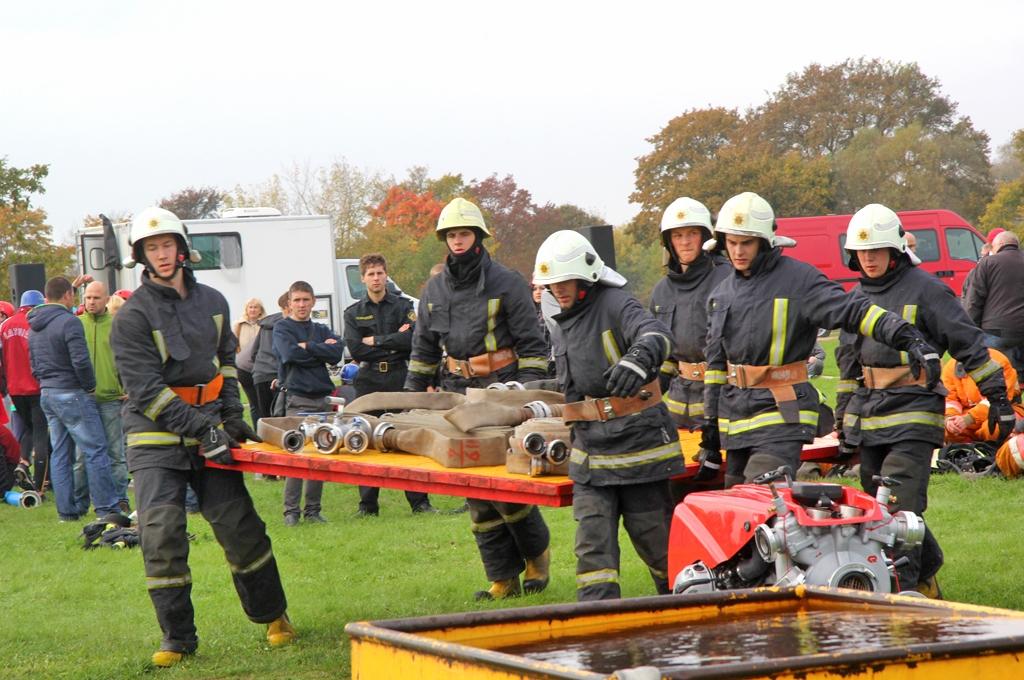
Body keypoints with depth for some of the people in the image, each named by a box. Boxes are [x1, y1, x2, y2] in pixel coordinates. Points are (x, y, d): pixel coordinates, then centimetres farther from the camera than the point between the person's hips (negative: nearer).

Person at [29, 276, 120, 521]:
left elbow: (34, 365, 18)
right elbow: (81, 361, -21)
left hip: (47, 395, 8)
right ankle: (107, 508, -4)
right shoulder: (68, 322, -15)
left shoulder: (34, 327, 13)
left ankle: (67, 510, 12)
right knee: (96, 451, -4)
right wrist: (91, 386, -7)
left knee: (60, 454, 11)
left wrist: (46, 384, 18)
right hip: (72, 394, -8)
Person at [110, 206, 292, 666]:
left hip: (209, 426, 4)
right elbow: (146, 390, -14)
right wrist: (201, 429, -21)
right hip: (155, 436, -4)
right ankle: (177, 639, 0)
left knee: (239, 525, 1)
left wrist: (231, 417, 10)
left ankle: (272, 615, 19)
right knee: (160, 533, -10)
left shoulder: (212, 302, 10)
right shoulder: (132, 317, -8)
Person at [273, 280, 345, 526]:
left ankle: (313, 510, 10)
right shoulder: (282, 328, 5)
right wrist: (322, 349, -5)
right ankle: (291, 511, -5)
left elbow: (337, 353, -2)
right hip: (297, 397, -4)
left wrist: (307, 347, -8)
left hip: (322, 397, 5)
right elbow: (290, 354, -13)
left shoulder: (321, 330, 16)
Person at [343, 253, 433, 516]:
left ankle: (419, 500, 1)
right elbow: (355, 350, -3)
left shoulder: (403, 306, 6)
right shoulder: (354, 313, 10)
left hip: (400, 378, -1)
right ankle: (367, 505, 6)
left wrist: (376, 341, -7)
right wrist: (394, 343, -6)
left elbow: (413, 339, -9)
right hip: (369, 381, 1)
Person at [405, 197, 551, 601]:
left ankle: (537, 550, 13)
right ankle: (503, 578, 8)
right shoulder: (435, 288, 13)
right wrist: (413, 394, 16)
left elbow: (531, 344, -2)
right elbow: (423, 348, 21)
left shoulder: (506, 283, -2)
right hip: (457, 393, 5)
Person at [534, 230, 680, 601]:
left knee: (654, 536, 4)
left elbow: (655, 333, -34)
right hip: (590, 450, 7)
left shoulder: (616, 305, -12)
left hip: (638, 441, -7)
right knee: (593, 544, -3)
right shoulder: (564, 325, 15)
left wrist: (638, 358, -53)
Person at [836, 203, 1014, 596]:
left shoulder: (925, 289, -4)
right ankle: (926, 571, 27)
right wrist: (843, 417, 26)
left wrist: (998, 396, -3)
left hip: (913, 413, -7)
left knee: (899, 506, -16)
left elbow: (968, 344, -2)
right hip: (868, 414, 7)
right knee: (879, 506, 9)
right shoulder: (856, 297, 16)